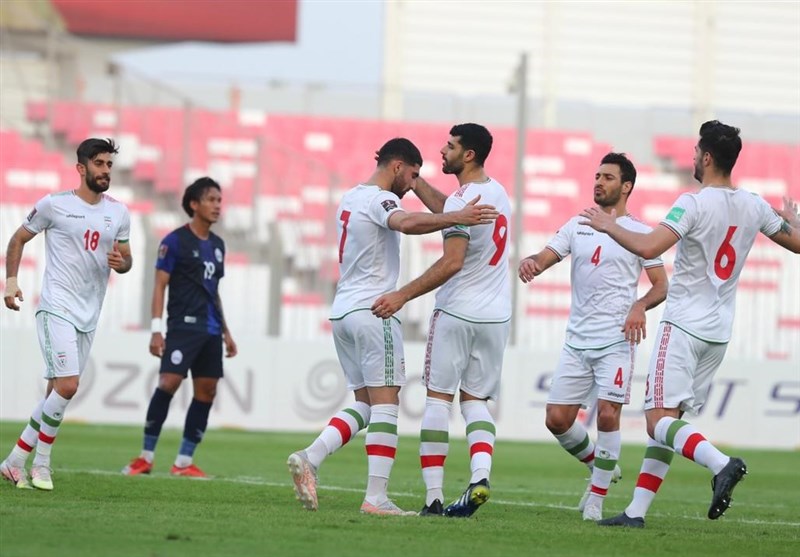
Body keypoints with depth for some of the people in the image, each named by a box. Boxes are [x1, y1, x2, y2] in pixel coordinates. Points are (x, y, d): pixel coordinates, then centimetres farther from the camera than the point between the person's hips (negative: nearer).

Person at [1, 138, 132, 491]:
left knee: (56, 393, 7)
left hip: (89, 316, 6)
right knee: (67, 386, -18)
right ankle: (41, 463, -4)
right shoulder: (55, 205, -5)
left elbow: (127, 260, 17)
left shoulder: (118, 213, 9)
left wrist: (120, 262, -6)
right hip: (56, 308, -6)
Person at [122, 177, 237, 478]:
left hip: (210, 330, 7)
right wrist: (156, 329, -15)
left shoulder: (217, 245, 17)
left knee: (206, 392, 3)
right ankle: (146, 458, -8)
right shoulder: (175, 241, -4)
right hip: (183, 326, -7)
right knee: (168, 383, -16)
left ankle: (183, 462, 8)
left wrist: (225, 332, 22)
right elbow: (159, 286, -6)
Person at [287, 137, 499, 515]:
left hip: (342, 311, 9)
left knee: (365, 404, 13)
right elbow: (407, 223, -33)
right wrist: (458, 217, -39)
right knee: (385, 403, -7)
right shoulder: (378, 199, -11)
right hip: (372, 310, -9)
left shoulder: (351, 198, 18)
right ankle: (376, 498, -12)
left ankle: (308, 458, -3)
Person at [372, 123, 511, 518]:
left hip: (456, 312, -7)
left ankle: (433, 497, -4)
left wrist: (403, 295, -20)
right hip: (497, 317, 7)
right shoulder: (498, 193, 11)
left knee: (438, 398, 0)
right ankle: (480, 475, -13)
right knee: (475, 400, 11)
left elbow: (451, 263, -23)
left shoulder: (461, 201, -16)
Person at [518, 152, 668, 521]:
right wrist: (529, 263, -21)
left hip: (617, 340, -4)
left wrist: (640, 306, -19)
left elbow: (660, 286, 2)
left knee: (607, 415, -13)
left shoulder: (639, 233, 2)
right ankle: (599, 466, 25)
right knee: (557, 419, 0)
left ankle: (597, 498, -1)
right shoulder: (577, 226, 13)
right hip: (577, 339, 4)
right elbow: (546, 257, 4)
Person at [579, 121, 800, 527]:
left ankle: (720, 463, -34)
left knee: (659, 418, -10)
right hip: (720, 331, 7)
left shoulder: (693, 204, -15)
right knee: (667, 419, 11)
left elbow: (649, 248, -26)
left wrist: (609, 226, -9)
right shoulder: (754, 207, 5)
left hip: (684, 324, -7)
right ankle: (637, 511, 9)